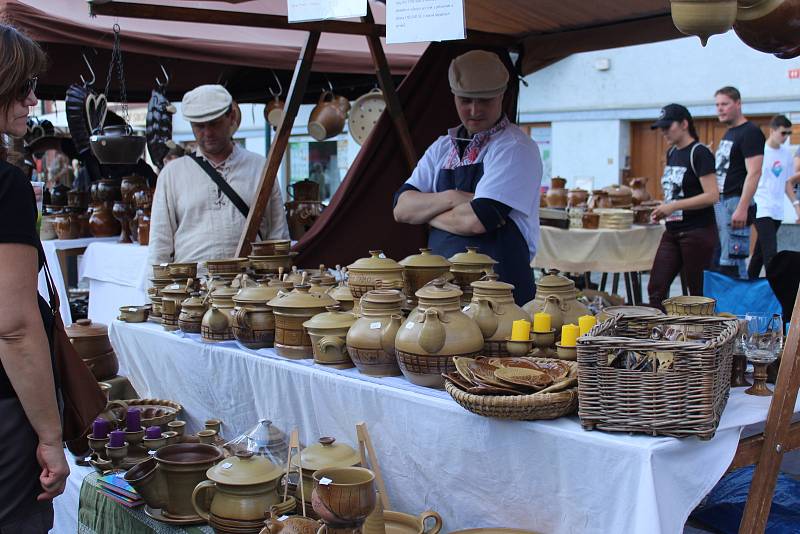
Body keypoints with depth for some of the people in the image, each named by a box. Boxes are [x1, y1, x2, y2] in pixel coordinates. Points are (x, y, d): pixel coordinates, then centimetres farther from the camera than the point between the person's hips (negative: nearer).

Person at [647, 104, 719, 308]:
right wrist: (664, 209, 7)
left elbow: (712, 196, -19)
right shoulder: (671, 153, 13)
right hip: (673, 232, 8)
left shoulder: (699, 153, -12)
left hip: (698, 232, -8)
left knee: (698, 292, 1)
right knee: (656, 288, 3)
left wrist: (674, 206, -20)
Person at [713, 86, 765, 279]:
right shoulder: (728, 134, 20)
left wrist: (742, 208, -25)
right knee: (716, 261, 10)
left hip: (735, 203, -10)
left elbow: (754, 173, -18)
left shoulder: (750, 132, -9)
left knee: (730, 264, -13)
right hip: (720, 202, 10)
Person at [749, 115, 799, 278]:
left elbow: (786, 182, 20)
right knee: (770, 253, -14)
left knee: (761, 251, 13)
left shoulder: (787, 153, 12)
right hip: (762, 209, -6)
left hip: (777, 211, 6)